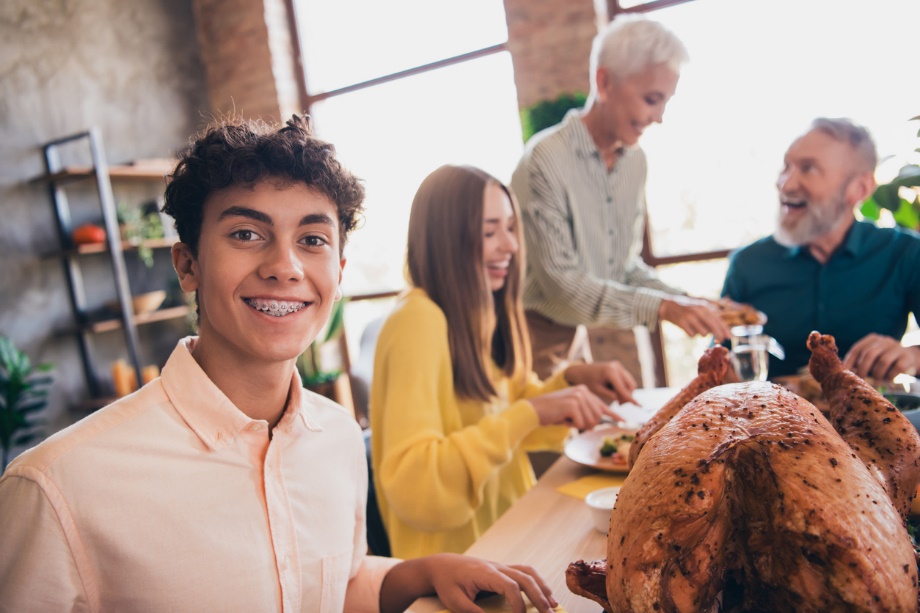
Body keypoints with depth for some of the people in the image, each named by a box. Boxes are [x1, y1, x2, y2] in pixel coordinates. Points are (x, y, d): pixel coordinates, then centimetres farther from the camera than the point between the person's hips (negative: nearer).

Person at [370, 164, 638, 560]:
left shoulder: (484, 313, 5)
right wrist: (529, 413, -29)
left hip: (512, 534, 7)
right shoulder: (419, 320, -20)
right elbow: (409, 484, -25)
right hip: (456, 562, -7)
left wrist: (572, 380, -2)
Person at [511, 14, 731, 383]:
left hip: (615, 337, 7)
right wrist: (661, 307, -25)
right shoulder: (544, 161, -17)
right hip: (555, 343, -6)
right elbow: (560, 284, -20)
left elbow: (627, 263, 13)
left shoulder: (635, 161, 6)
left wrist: (684, 302, -2)